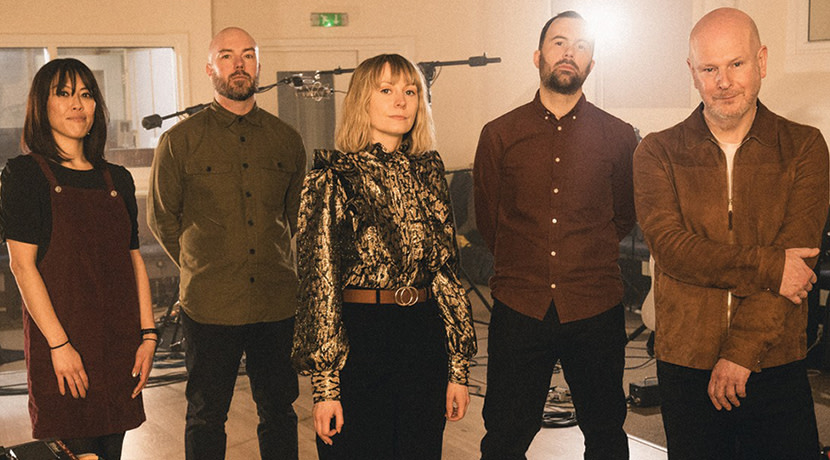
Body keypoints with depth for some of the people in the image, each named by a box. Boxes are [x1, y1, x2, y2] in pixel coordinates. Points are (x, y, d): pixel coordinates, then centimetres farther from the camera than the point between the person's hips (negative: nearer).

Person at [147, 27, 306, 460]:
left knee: (279, 412, 12)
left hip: (277, 303, 2)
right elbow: (161, 218, 7)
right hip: (209, 305, -2)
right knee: (206, 417, 9)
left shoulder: (286, 139, 7)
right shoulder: (180, 140, -1)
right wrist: (200, 269, 7)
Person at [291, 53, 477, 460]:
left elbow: (446, 268, 10)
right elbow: (319, 281, -8)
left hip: (424, 341, 4)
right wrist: (325, 385, -12)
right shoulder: (333, 177, -5)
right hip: (356, 339, -4)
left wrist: (458, 368, 8)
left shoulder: (428, 172, 8)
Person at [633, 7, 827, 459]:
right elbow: (670, 247, -11)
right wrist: (767, 268, -17)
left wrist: (742, 351, -15)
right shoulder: (658, 153, 3)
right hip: (685, 369, 0)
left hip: (776, 367, 0)